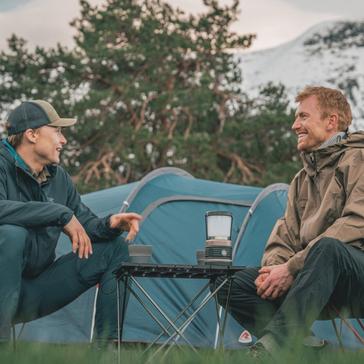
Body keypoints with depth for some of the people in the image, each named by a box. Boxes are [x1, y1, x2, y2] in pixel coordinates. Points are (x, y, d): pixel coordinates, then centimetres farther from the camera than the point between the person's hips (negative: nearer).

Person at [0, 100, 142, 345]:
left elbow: (86, 226, 11)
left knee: (114, 249, -1)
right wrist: (61, 214, -33)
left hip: (37, 294, 7)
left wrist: (109, 224, -13)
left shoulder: (59, 178, 6)